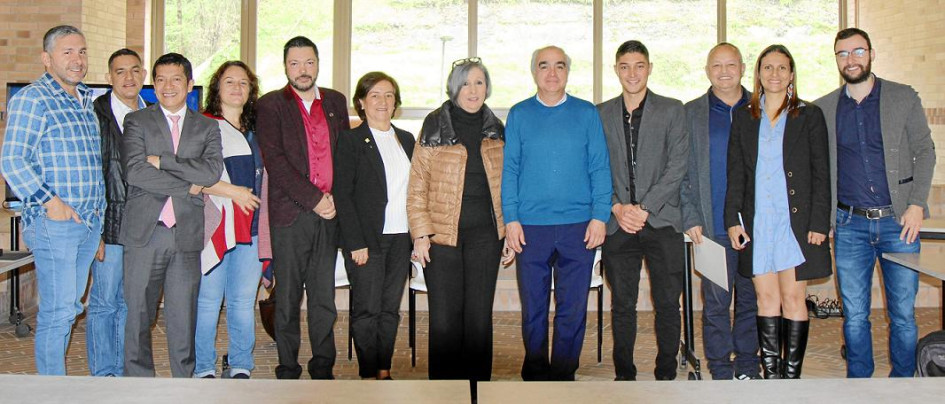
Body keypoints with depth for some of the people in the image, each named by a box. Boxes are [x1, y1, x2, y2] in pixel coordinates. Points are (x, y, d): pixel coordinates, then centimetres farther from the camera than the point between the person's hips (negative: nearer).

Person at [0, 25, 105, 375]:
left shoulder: (85, 100, 16)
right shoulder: (32, 99, -7)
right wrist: (49, 201, -17)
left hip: (90, 221, 8)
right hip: (54, 222, -7)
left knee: (69, 308, 14)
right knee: (58, 312, -5)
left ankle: (52, 371, 25)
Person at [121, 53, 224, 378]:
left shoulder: (207, 127, 12)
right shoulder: (137, 121, 7)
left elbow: (213, 170, -6)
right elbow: (134, 172, -9)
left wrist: (161, 160, -10)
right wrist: (189, 186, -9)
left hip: (186, 233, 1)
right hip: (144, 232, -1)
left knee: (183, 316, 7)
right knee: (137, 315, 3)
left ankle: (185, 379, 17)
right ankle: (138, 379, 16)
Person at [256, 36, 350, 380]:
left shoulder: (335, 101, 15)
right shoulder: (270, 105, 2)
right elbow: (275, 161, -7)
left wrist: (336, 198, 0)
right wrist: (314, 199, -11)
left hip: (329, 212, 3)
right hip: (290, 213, -3)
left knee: (325, 297, 6)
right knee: (288, 297, 2)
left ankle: (323, 367, 16)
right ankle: (288, 370, 12)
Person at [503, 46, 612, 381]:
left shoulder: (587, 113, 8)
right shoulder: (519, 115, 9)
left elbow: (600, 167, 5)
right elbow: (509, 169, 6)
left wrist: (600, 215, -4)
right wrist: (511, 218, -3)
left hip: (579, 227, 0)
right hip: (531, 227, 0)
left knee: (573, 308, 4)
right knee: (533, 307, 7)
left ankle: (564, 374, 18)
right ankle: (535, 376, 20)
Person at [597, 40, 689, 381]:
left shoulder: (672, 110, 6)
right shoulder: (601, 114, 10)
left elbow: (678, 165, -2)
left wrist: (644, 207, -10)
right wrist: (616, 207, -7)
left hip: (662, 221, -1)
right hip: (618, 224, 1)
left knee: (667, 302, 2)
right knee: (622, 304, 7)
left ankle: (666, 374, 15)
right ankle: (624, 374, 18)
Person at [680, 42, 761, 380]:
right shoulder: (692, 113, 7)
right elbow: (683, 171, 4)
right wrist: (690, 218, -5)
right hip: (713, 228, -1)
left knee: (751, 300, 9)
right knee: (716, 304, 2)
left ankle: (747, 368, 21)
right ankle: (721, 372, 12)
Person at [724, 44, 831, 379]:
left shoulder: (809, 116, 5)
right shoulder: (744, 118, 12)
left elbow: (821, 174, 1)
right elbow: (735, 173, 10)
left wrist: (819, 224, -7)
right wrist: (733, 219, 0)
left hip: (796, 221, -2)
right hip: (756, 223, 3)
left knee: (793, 299, -1)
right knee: (766, 299, 5)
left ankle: (792, 374, 7)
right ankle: (771, 375, 11)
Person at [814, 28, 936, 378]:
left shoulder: (904, 98, 4)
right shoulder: (824, 108, 7)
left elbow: (924, 152, 4)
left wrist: (917, 205, -7)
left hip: (898, 220, -1)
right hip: (850, 224, 1)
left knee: (903, 313, 3)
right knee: (854, 315, 6)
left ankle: (903, 380, 19)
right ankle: (858, 379, 20)